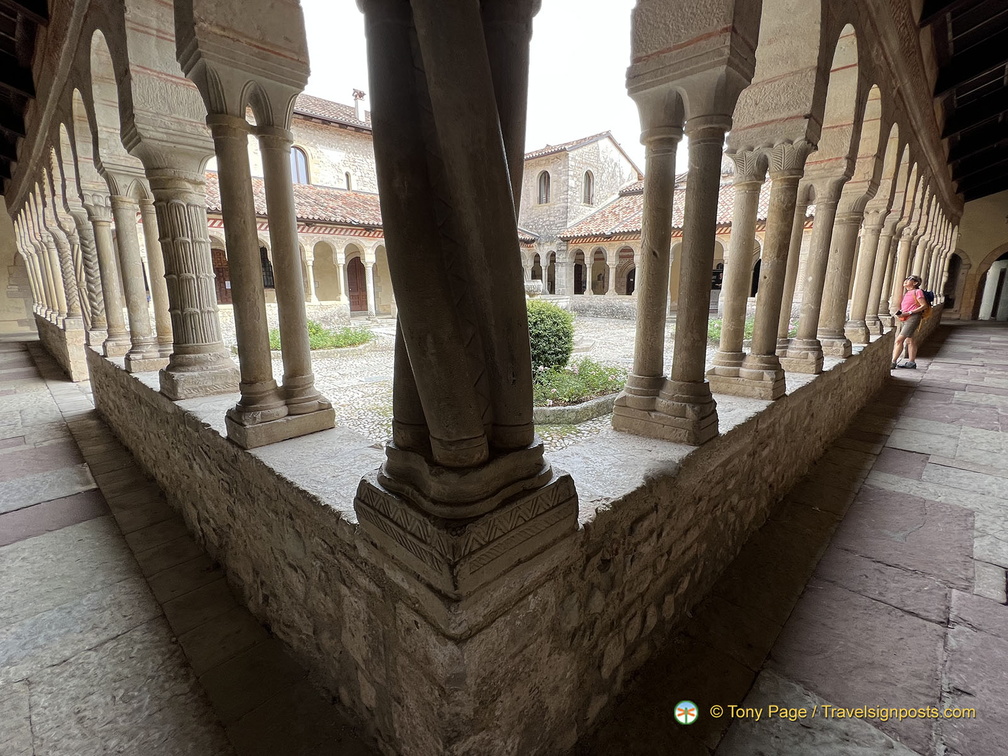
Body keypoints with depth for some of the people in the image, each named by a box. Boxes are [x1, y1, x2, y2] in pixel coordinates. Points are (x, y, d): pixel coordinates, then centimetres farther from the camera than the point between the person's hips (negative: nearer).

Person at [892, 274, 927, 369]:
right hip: (905, 319, 9)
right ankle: (911, 362, 18)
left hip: (913, 317, -9)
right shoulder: (906, 293, 18)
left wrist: (909, 313, -18)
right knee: (909, 341, 12)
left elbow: (924, 306, -10)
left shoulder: (917, 291, -4)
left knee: (899, 340, -15)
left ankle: (893, 363, -16)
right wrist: (899, 312, 3)